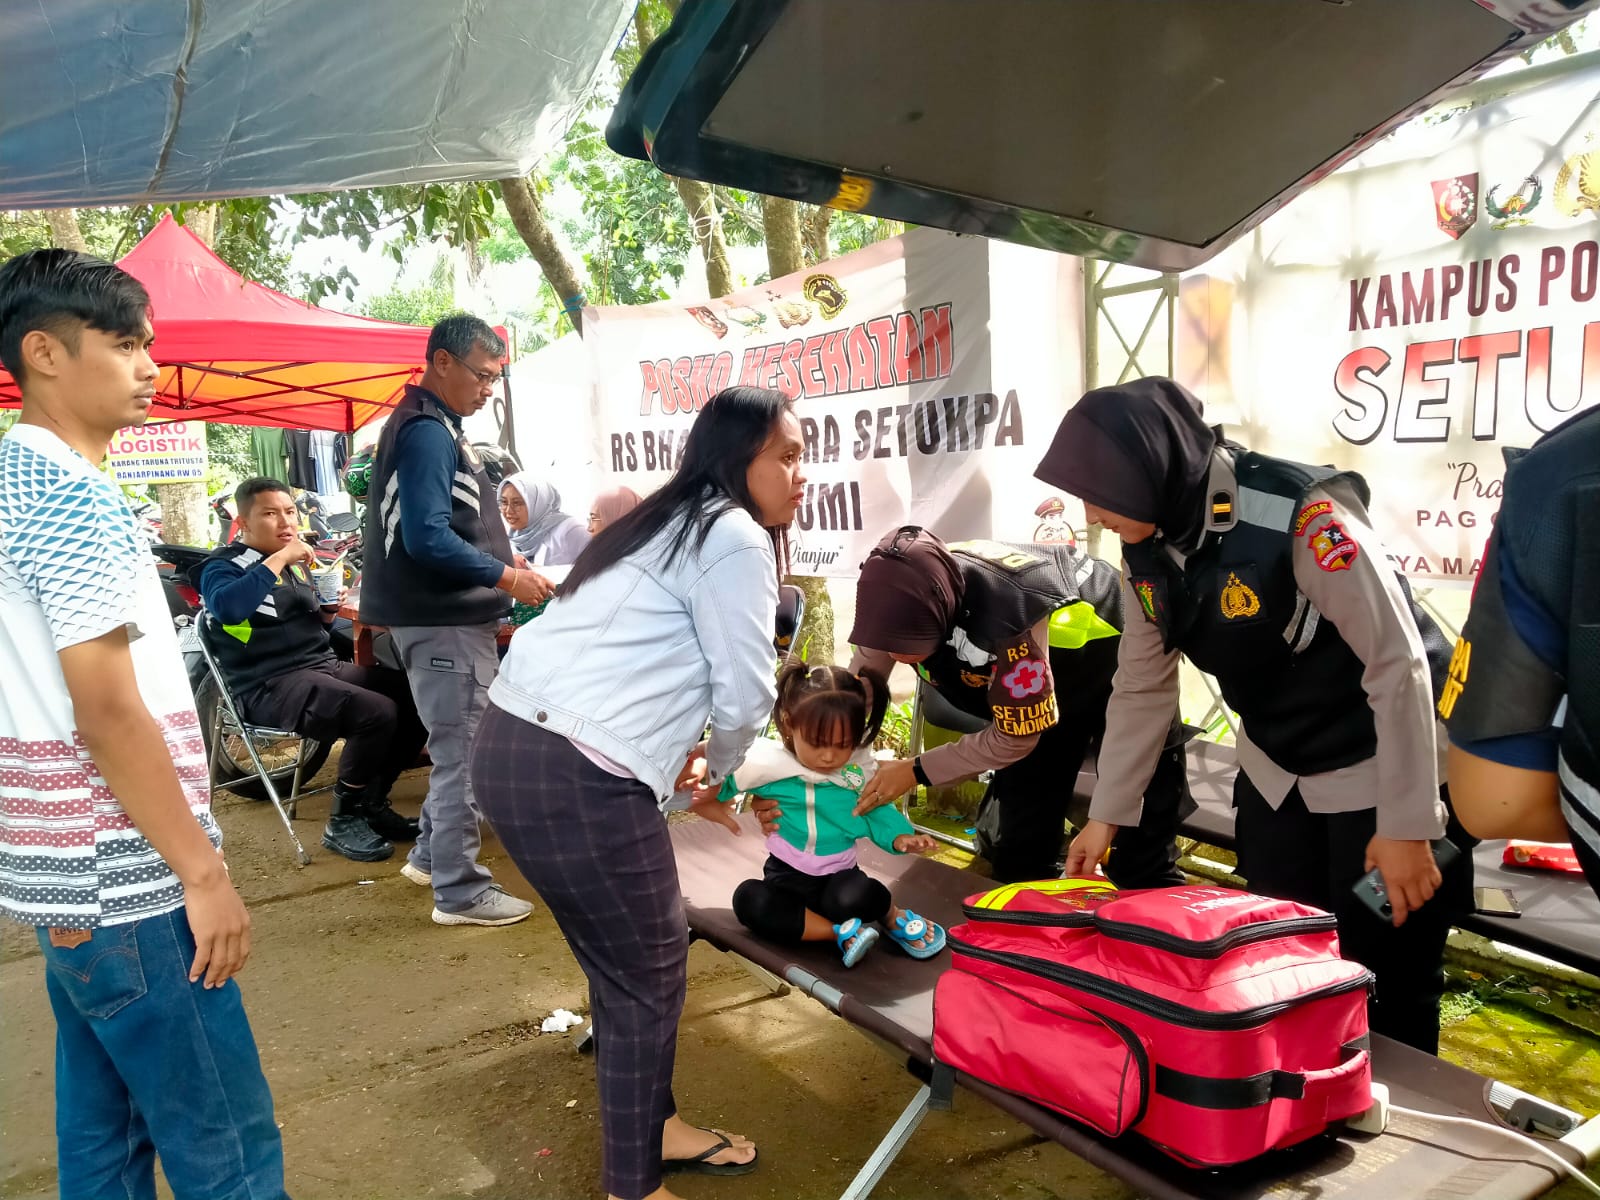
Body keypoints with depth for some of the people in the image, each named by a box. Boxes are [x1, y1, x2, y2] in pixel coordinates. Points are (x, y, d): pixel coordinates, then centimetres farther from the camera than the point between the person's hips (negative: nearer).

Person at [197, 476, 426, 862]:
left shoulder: (296, 562, 19)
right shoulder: (224, 564, -4)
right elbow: (227, 609, -29)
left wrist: (326, 612, 9)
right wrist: (278, 559, -25)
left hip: (325, 666, 9)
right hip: (271, 684, -8)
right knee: (377, 713, -30)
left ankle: (372, 804, 7)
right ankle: (343, 821, -12)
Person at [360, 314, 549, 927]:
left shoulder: (433, 425, 15)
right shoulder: (427, 432, -17)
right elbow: (427, 538, -25)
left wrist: (501, 556, 10)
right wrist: (504, 577, -18)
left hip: (451, 616, 10)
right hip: (445, 621, -10)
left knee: (458, 744, 21)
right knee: (463, 751, -2)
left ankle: (431, 852, 34)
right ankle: (458, 890, 9)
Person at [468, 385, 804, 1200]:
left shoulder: (670, 523, 22)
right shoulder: (737, 538, -6)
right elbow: (744, 694, -5)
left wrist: (686, 761, 22)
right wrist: (716, 770, 14)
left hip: (515, 744, 10)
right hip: (575, 772, -10)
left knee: (638, 955, 22)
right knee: (648, 974, 6)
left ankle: (655, 1126, 39)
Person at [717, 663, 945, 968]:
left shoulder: (859, 769, -8)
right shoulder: (769, 763, -14)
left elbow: (877, 811, 5)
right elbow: (721, 780, -9)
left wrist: (900, 837, -13)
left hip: (839, 876, -1)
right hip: (786, 876, 1)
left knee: (858, 895, -36)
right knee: (748, 900, -30)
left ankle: (895, 916, 0)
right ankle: (843, 932, -23)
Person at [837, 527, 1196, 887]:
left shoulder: (1011, 620, -48)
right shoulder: (906, 595, -27)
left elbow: (1015, 737, -32)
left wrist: (917, 771, -26)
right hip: (1055, 673, 6)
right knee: (1018, 857, 7)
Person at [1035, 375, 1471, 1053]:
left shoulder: (1301, 516, -30)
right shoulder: (1147, 551, -7)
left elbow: (1399, 663, -24)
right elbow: (1142, 687, 4)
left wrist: (1406, 826, -21)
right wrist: (1105, 815, 6)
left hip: (1386, 768, -6)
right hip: (1275, 773, 6)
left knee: (1390, 985, 4)